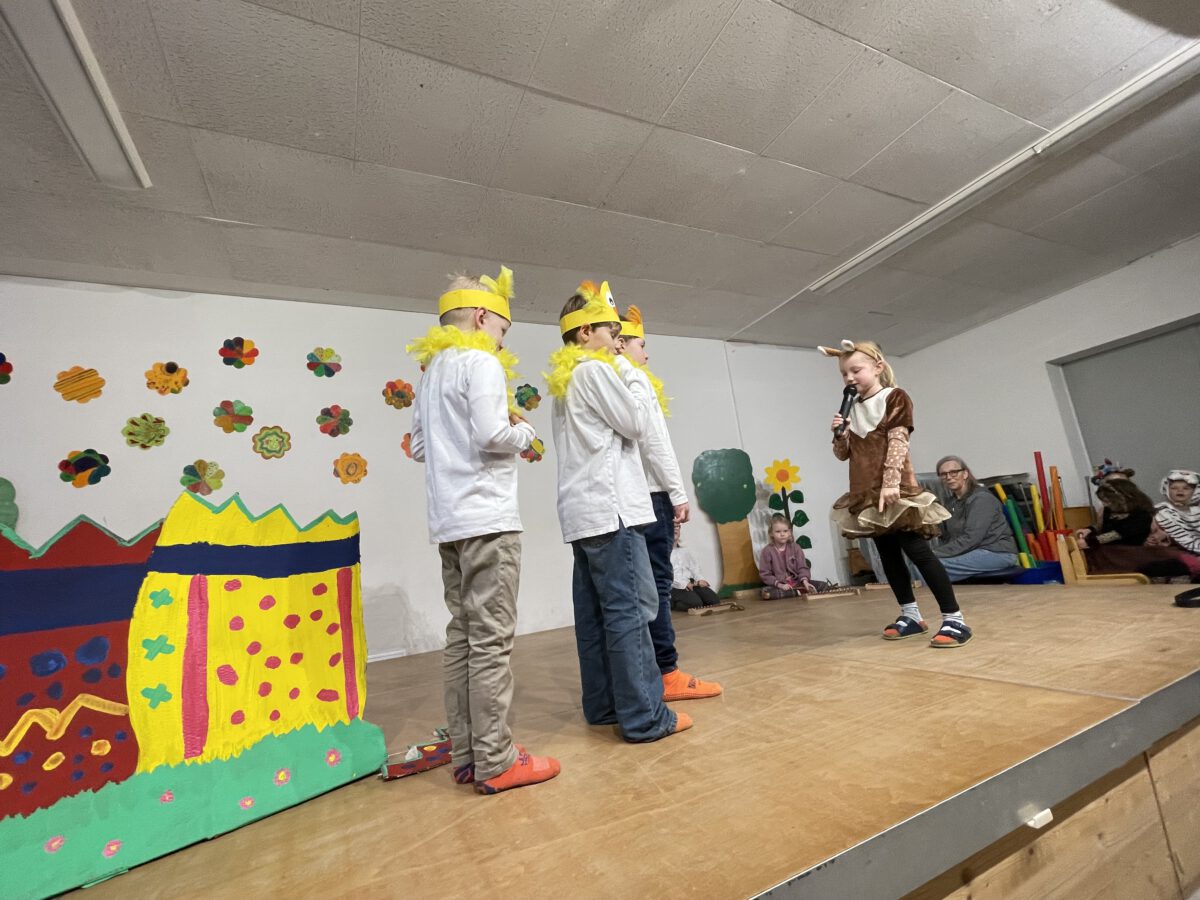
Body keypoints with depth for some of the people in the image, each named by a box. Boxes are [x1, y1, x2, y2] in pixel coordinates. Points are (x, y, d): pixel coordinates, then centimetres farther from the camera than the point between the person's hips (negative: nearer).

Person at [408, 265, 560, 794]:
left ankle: (465, 756, 18)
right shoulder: (480, 362, -5)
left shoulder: (433, 370, 21)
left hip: (448, 522, 9)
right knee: (492, 640, -4)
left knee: (462, 636, 10)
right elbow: (492, 434, -18)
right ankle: (495, 763, 4)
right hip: (486, 517, -9)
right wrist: (524, 431, 1)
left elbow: (419, 447, 21)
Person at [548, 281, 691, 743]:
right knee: (630, 608, -6)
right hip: (609, 508, -10)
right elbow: (635, 424, -4)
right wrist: (634, 377, 5)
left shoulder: (565, 379, 22)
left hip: (583, 512, 10)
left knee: (595, 612, 11)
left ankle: (603, 705, 20)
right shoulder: (595, 370, -6)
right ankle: (644, 716, 0)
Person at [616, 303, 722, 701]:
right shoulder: (633, 376, -3)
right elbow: (654, 439, -12)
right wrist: (678, 494, -10)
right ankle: (667, 674, 0)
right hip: (647, 493, -8)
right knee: (656, 583, -6)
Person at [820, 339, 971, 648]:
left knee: (917, 550, -7)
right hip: (866, 494, 6)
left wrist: (891, 483, -21)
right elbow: (843, 454, 13)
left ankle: (954, 619, 1)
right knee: (888, 554, 10)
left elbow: (898, 442, -13)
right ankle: (911, 614, 21)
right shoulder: (851, 409, 13)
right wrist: (839, 435, -8)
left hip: (895, 490, -6)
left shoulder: (895, 397, -2)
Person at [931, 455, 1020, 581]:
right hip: (976, 551, 7)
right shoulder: (950, 503, 11)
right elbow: (946, 538, 9)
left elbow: (970, 538, -22)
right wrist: (931, 553, -10)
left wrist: (936, 554, -24)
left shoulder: (981, 498, -12)